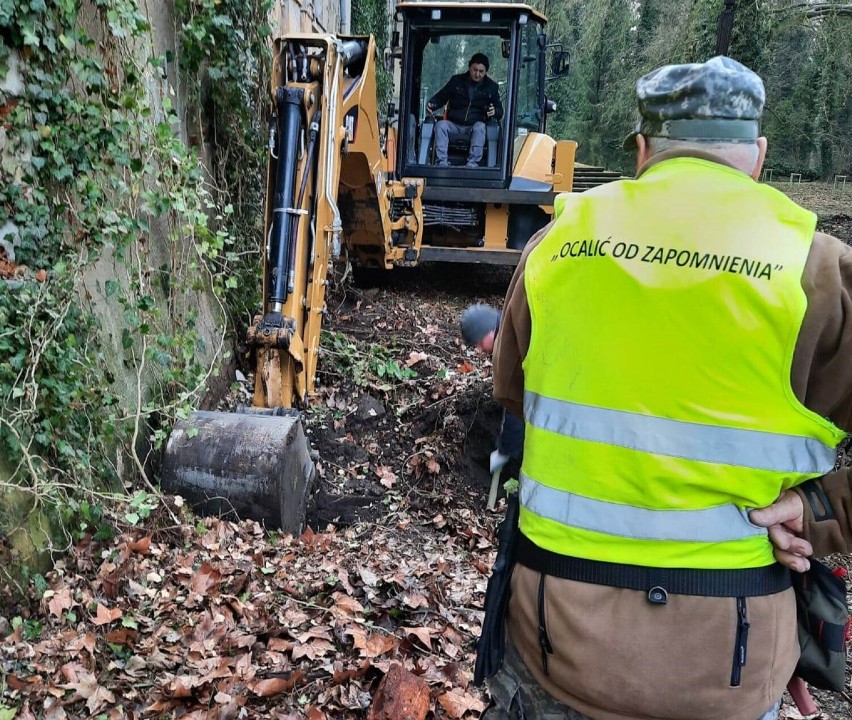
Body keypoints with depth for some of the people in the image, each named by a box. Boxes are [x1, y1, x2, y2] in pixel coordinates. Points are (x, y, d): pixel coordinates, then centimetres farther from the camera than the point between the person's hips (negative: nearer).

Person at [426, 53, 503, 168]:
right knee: (441, 125, -29)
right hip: (454, 126, 1)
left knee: (480, 127, -35)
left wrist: (495, 112, -16)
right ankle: (442, 162, -36)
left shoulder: (491, 87, 9)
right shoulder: (456, 81, 11)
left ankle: (473, 163, -42)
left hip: (474, 128, -1)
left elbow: (500, 111, 10)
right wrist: (431, 104, -6)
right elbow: (440, 97, 17)